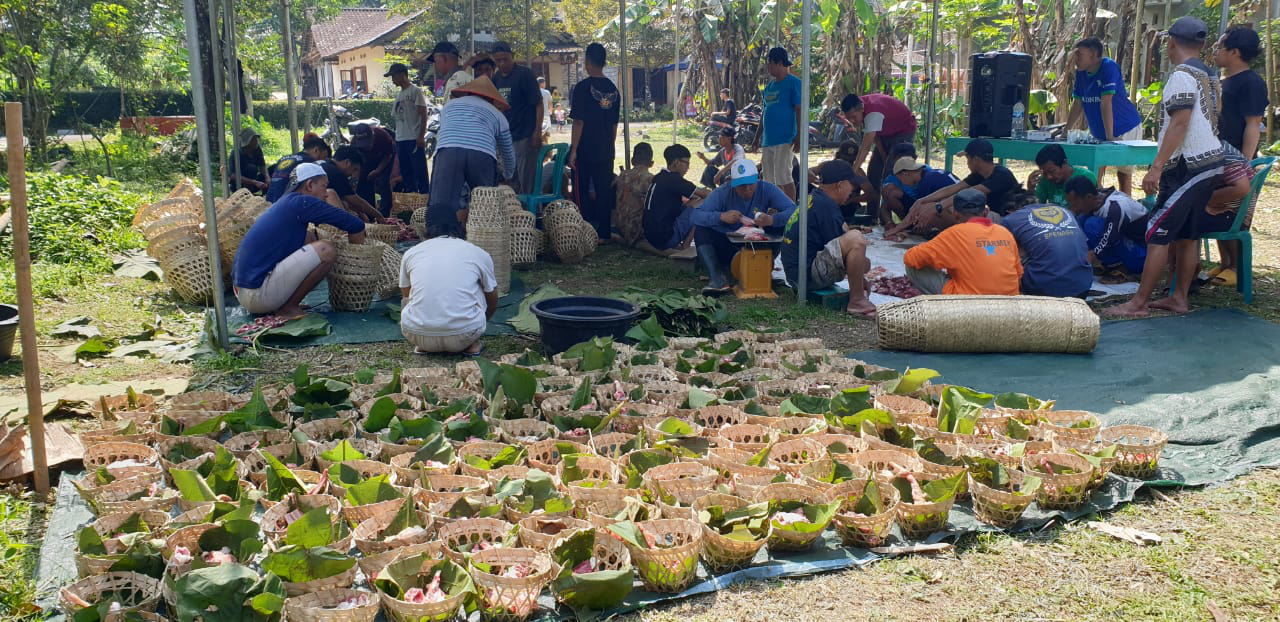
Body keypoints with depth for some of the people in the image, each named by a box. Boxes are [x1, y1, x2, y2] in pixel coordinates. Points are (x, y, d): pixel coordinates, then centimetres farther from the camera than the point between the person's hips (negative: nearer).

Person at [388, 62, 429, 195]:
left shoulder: (415, 91, -3)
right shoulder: (398, 95, 20)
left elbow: (423, 114, -9)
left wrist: (421, 136, -17)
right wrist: (396, 139, 15)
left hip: (414, 139, -8)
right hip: (400, 139, 8)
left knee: (419, 171, -8)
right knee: (405, 173, 10)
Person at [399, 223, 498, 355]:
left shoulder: (411, 253, 17)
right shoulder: (480, 254, 14)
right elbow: (492, 302, 29)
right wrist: (480, 323, 52)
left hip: (416, 335, 1)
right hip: (464, 337, -1)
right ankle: (472, 344, 16)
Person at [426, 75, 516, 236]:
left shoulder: (449, 105, 38)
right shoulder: (497, 114, 33)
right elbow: (508, 155, 42)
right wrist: (508, 177, 65)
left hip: (448, 150, 0)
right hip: (482, 154, 0)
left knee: (441, 204, -15)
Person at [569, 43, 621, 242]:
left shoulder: (583, 87, -11)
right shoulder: (612, 89, 8)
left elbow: (578, 122, -13)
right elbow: (614, 124, 13)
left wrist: (573, 150, -10)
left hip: (585, 150, -5)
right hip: (606, 150, 5)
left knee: (582, 191, 3)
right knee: (604, 191, 8)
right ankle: (604, 233, 11)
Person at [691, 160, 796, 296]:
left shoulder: (767, 189, -7)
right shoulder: (722, 193, -9)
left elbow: (794, 211, -19)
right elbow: (696, 215, -20)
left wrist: (771, 219, -40)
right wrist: (721, 216, -39)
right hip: (727, 249, 0)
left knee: (781, 227, -22)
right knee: (700, 230, -23)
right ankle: (717, 278, -36)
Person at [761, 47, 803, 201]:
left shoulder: (793, 83, -6)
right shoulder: (769, 86, 17)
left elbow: (799, 111, -10)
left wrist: (799, 136, -17)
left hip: (784, 139, -8)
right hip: (768, 139, 8)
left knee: (783, 177, -10)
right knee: (769, 178, 9)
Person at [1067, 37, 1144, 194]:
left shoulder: (1109, 67, -21)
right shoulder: (1081, 72, 1)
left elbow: (1106, 103, -26)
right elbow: (1077, 104, 6)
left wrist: (1110, 137, -30)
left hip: (1125, 129, -7)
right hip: (1098, 133, 7)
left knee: (1124, 174, -4)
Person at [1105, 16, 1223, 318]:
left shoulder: (1182, 75, -13)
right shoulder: (1209, 76, 16)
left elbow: (1179, 123, -21)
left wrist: (1156, 167, -24)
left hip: (1189, 165, -10)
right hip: (1210, 161, 10)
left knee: (1157, 232, -9)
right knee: (1186, 233, 13)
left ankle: (1138, 303, -9)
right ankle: (1179, 298, 17)